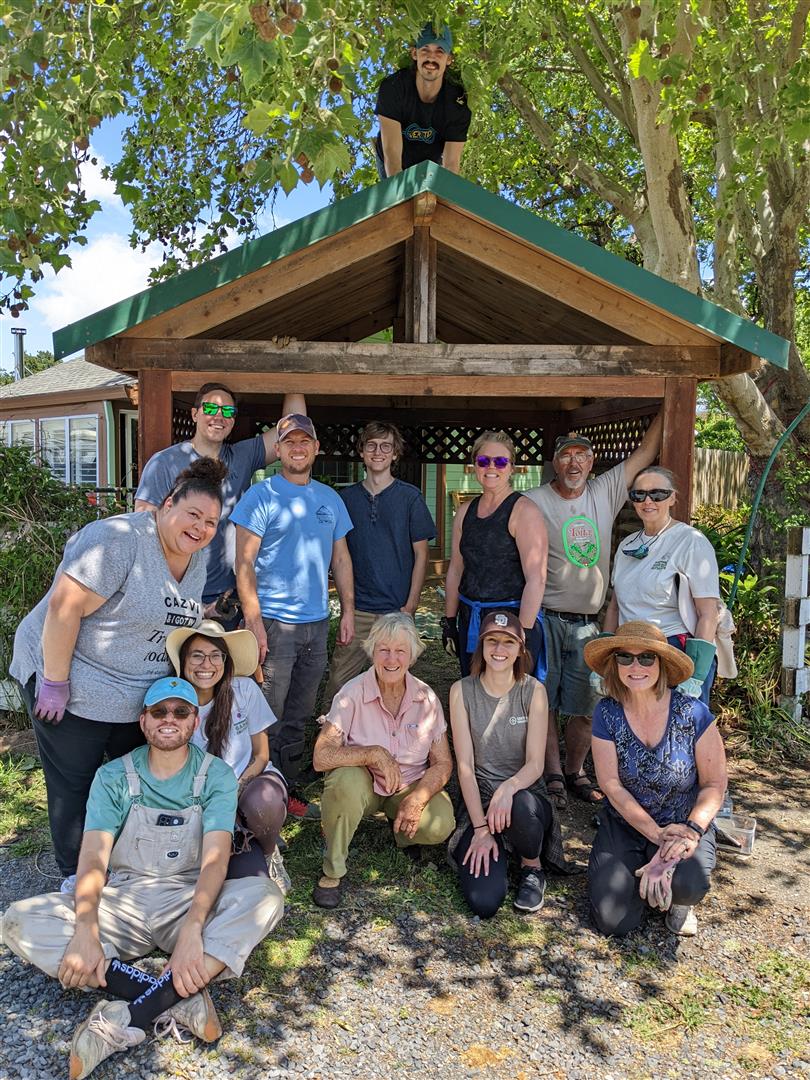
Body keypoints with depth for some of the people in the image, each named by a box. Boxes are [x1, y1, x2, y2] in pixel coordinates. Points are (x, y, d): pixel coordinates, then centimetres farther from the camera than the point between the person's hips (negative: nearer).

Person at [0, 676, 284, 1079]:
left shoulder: (216, 776, -5)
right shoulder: (113, 776, -1)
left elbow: (215, 857, -17)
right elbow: (93, 857, -12)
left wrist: (191, 929, -33)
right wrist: (86, 932, -29)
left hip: (190, 902, -1)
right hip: (122, 903, 2)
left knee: (264, 894, -30)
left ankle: (132, 1015, -34)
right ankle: (177, 997, -32)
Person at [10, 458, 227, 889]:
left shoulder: (196, 560, 2)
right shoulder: (118, 539, -25)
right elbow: (64, 607, -28)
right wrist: (55, 683, -24)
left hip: (141, 696, 8)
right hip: (74, 689, -7)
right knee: (74, 788, 8)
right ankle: (75, 878, 28)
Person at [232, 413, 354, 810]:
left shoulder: (330, 498, 12)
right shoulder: (261, 495, -4)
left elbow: (341, 559, 16)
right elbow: (244, 562, -9)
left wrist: (348, 611, 9)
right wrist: (253, 621, -16)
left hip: (317, 622, 5)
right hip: (273, 622, -5)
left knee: (299, 717, 13)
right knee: (268, 718, 1)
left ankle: (287, 790, 25)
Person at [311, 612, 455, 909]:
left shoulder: (426, 697, -9)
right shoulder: (353, 693, -16)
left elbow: (443, 764, -6)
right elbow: (321, 757, -24)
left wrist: (417, 798, -23)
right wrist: (375, 753, -33)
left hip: (412, 787, 2)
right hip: (363, 785, -2)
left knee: (440, 826, -27)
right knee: (345, 781, -36)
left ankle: (401, 826, 10)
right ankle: (333, 872, -12)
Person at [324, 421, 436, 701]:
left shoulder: (410, 496, 0)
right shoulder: (346, 497, 7)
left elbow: (420, 553, 0)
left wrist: (410, 606, -7)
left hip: (397, 611, -2)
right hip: (357, 609, 2)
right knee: (337, 684, 0)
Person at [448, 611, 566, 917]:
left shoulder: (533, 691, -5)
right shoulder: (462, 691, -5)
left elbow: (535, 764, -10)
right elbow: (465, 765, -8)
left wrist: (508, 788, -32)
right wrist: (480, 828, -16)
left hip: (525, 793, 0)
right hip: (479, 799, 0)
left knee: (519, 805, -38)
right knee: (483, 902, -21)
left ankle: (532, 868, -4)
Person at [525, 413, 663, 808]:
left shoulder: (605, 492, 7)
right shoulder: (534, 501, -6)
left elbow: (645, 452, 11)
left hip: (588, 624, 4)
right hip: (545, 619, -3)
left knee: (585, 705, 10)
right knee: (544, 703, 3)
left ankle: (575, 772, 27)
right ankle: (552, 776, 18)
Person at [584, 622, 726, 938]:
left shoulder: (692, 713, -15)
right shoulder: (607, 713, -12)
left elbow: (714, 785, -7)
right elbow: (611, 785, -10)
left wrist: (692, 829, -23)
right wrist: (657, 835, -17)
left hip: (685, 826, -1)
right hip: (624, 825, 1)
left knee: (687, 884, -33)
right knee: (614, 921, -14)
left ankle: (678, 899, 7)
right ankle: (638, 874, 20)